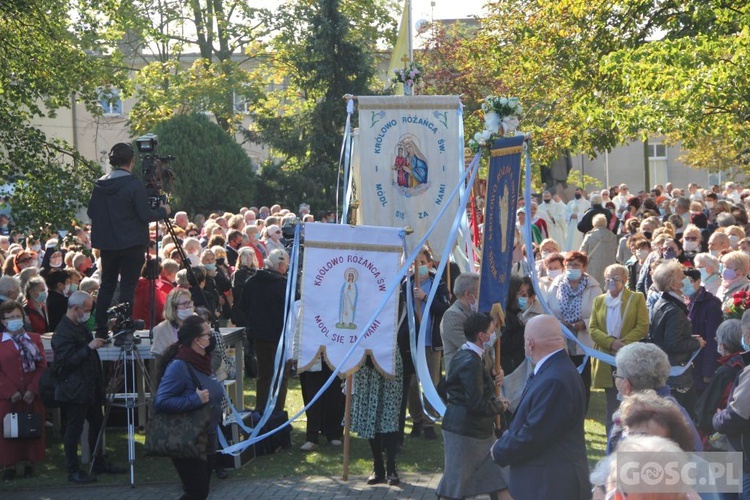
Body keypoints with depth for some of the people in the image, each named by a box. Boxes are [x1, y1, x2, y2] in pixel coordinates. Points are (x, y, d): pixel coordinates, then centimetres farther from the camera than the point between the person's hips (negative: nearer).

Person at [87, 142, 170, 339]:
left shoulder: (100, 185, 1)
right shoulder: (134, 185, -14)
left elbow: (91, 212, 8)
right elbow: (145, 216, -14)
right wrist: (163, 211, 4)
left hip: (106, 244, 5)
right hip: (131, 244, -5)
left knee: (107, 285, 14)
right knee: (128, 287, 1)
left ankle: (101, 330, 14)